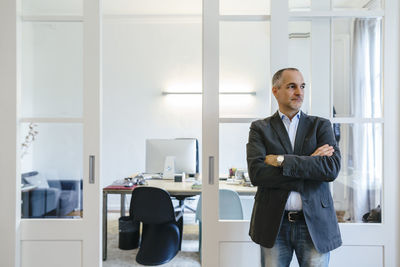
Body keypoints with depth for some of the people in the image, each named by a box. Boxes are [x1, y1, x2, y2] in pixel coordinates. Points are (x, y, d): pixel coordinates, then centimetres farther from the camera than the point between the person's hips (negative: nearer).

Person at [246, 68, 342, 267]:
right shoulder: (260, 128, 1)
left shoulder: (321, 125, 6)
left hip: (315, 223, 1)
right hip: (274, 224, -1)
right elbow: (256, 173, -13)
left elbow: (332, 168, -10)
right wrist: (308, 164, -13)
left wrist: (281, 160, -15)